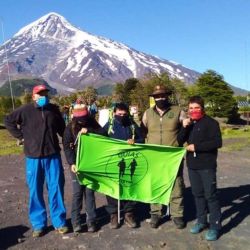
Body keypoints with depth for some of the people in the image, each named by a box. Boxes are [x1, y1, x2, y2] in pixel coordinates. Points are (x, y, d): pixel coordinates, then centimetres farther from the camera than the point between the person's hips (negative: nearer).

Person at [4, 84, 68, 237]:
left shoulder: (54, 110, 4)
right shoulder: (25, 110, -3)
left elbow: (62, 128, 15)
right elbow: (8, 121, 9)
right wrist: (21, 136, 2)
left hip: (53, 155, 1)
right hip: (33, 157, -1)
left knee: (56, 188, 4)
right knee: (35, 191, 7)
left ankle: (59, 221, 18)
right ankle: (38, 223, 22)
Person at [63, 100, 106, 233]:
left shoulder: (92, 124, 3)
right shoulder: (70, 127, -2)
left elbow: (104, 134, -9)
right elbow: (67, 146, -7)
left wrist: (89, 131, -23)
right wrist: (72, 163, -18)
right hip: (77, 164, -1)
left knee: (89, 192, 6)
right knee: (77, 193, 1)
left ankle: (91, 220, 14)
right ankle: (76, 221, 12)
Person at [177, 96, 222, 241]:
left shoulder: (211, 123, -9)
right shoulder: (189, 123, 11)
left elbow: (217, 142, -18)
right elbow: (180, 141, 5)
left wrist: (196, 146, -18)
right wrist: (184, 128, -11)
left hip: (207, 165, -6)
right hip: (192, 165, 6)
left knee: (211, 195, -1)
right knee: (198, 194, 14)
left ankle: (215, 226, 9)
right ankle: (202, 221, 27)